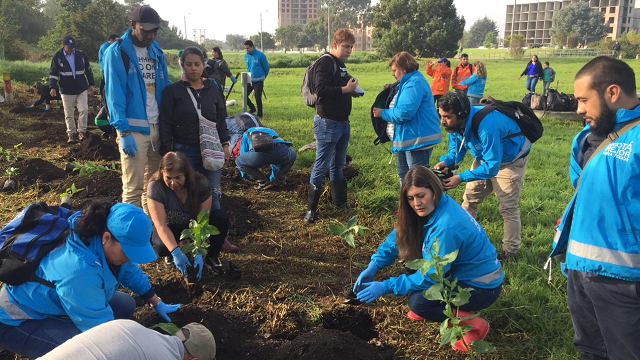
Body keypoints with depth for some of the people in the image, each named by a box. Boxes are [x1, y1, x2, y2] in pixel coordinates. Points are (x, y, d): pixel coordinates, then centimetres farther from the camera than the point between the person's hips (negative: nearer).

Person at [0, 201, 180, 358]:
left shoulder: (108, 247, -14)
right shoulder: (79, 270, -39)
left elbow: (132, 274, 7)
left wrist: (158, 304, 15)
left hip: (53, 304, 9)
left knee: (126, 305, 4)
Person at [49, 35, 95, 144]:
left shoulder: (80, 54, 0)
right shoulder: (57, 56, -4)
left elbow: (88, 69, 10)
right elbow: (53, 73, -2)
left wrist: (91, 84, 10)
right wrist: (52, 87, -13)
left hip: (82, 89, 1)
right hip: (66, 90, -1)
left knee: (84, 110, -6)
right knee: (69, 114, 6)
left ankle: (81, 131, 8)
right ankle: (71, 134, 17)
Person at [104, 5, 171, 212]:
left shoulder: (156, 51, 10)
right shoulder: (117, 52, -7)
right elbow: (114, 95, -12)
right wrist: (124, 132, -18)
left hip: (157, 126, 6)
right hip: (133, 128, -6)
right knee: (133, 187, -4)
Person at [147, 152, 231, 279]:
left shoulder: (201, 184, -24)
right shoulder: (155, 187, -27)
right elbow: (161, 225, -32)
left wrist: (199, 253, -38)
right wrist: (176, 253, -46)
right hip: (171, 229, -1)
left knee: (221, 216, -28)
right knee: (162, 248, -36)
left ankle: (211, 256, -6)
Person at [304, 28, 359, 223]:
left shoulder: (340, 64, 17)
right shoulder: (325, 62, -13)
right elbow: (320, 89, -25)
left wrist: (352, 90, 8)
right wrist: (345, 89, -19)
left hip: (343, 122, 9)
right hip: (327, 123, -9)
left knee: (338, 165, 17)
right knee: (321, 166, -4)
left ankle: (340, 203, 29)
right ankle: (311, 209, 5)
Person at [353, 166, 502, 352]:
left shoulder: (447, 227, -33)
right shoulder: (434, 206, -7)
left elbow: (430, 276, -28)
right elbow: (399, 235, 0)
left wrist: (385, 287, -25)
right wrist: (373, 266, -11)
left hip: (482, 286, -9)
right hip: (460, 271, 9)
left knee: (418, 301, -23)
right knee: (409, 244, 4)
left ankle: (473, 325, -4)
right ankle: (428, 308, 16)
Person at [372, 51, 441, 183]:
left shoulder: (414, 84, -20)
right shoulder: (407, 82, 16)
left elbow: (404, 112, -27)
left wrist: (383, 113, -13)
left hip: (417, 140, -11)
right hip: (407, 138, 11)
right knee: (403, 175, 21)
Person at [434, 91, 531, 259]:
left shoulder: (486, 127, -42)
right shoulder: (454, 124, -18)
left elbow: (492, 166, -37)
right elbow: (456, 149, -2)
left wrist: (461, 178, -38)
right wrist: (446, 161, -24)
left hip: (511, 159, -7)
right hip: (485, 157, 7)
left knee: (508, 206, -5)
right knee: (469, 199, 9)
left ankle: (510, 251, 9)